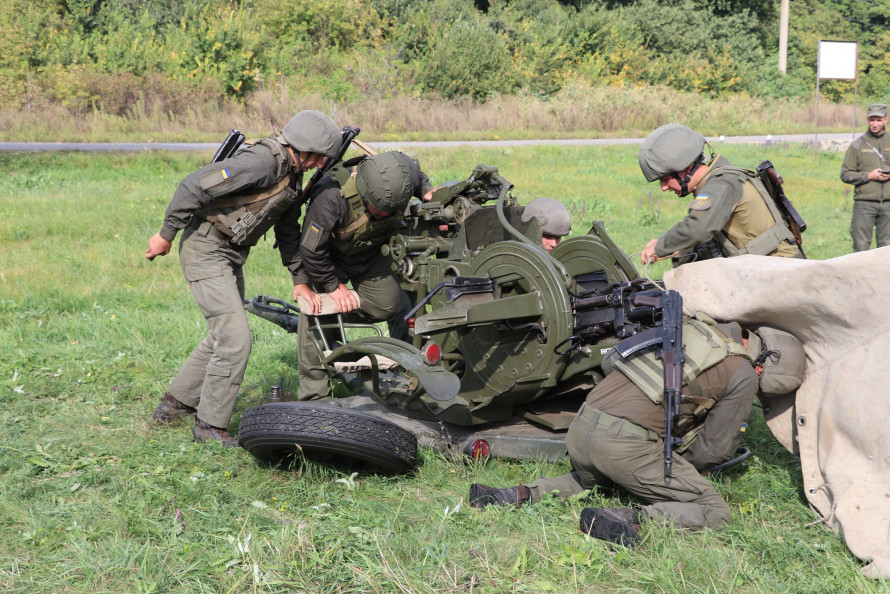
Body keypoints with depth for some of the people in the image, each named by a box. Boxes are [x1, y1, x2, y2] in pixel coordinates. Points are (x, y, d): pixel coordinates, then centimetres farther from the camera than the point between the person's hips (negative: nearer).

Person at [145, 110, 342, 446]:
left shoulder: (292, 176, 8)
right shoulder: (263, 162, -23)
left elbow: (288, 231, 21)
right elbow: (194, 185, -25)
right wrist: (166, 235, -19)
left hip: (231, 255, 10)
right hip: (205, 251, -10)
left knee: (224, 337, 19)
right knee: (236, 338, -13)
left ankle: (174, 405, 32)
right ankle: (210, 425, -1)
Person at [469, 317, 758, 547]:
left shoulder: (686, 327, 25)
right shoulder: (743, 375, 8)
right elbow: (715, 450, 9)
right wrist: (671, 459, 29)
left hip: (578, 429, 7)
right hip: (622, 443, -7)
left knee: (587, 477, 40)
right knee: (715, 513, 4)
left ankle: (521, 495, 13)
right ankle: (629, 518, -20)